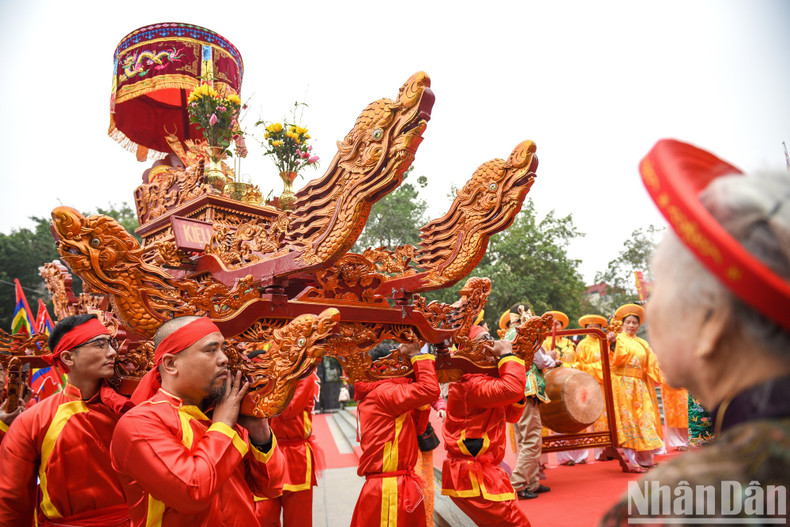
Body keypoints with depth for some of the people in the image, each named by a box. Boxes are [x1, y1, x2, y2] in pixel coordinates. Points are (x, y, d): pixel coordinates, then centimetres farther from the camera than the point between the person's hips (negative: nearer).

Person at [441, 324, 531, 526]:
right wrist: (507, 355, -22)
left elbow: (510, 415, 17)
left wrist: (518, 392, 0)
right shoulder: (471, 382, -19)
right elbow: (511, 389, -36)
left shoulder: (482, 379, 15)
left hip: (481, 470, 10)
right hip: (472, 477, -10)